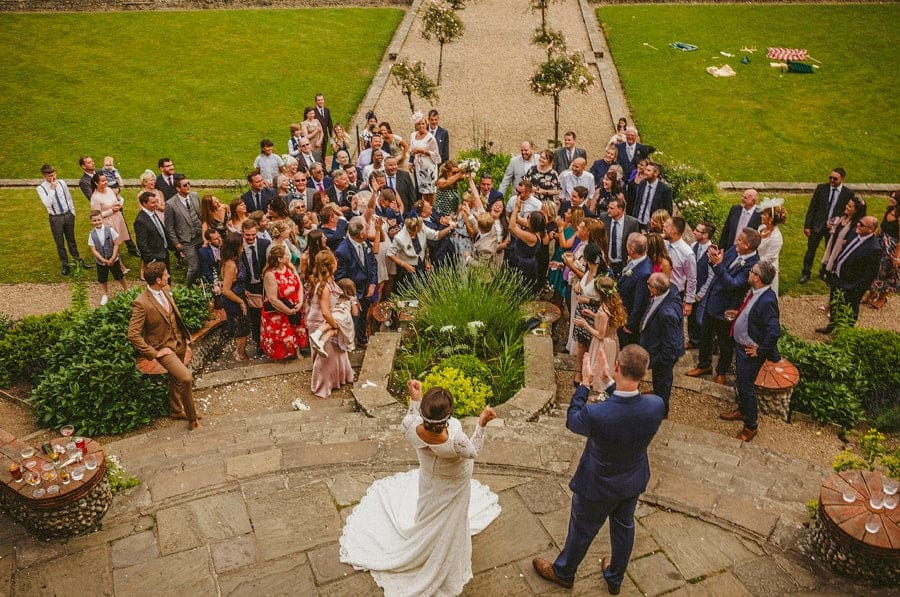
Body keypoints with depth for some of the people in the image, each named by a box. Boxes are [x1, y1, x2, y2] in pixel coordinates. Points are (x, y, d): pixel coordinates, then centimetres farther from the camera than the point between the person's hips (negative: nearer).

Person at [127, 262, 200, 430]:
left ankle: (176, 410, 46)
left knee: (176, 379, 22)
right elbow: (133, 335, -22)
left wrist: (186, 339, 10)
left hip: (179, 342, 7)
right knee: (186, 378, -18)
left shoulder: (166, 290, -2)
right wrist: (154, 353, -19)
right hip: (163, 347, -7)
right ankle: (192, 418, 0)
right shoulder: (141, 303, -24)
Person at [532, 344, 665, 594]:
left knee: (581, 531, 22)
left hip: (598, 486, -4)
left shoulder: (595, 414, -40)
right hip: (634, 483, 4)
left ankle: (563, 572, 51)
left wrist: (584, 384, -10)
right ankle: (615, 579, 55)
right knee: (624, 527, 29)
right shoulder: (656, 406, -28)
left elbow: (572, 421, -16)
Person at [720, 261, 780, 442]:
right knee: (740, 381, 25)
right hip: (740, 344, 9)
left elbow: (774, 331, -32)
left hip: (750, 351, -9)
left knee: (746, 386, 5)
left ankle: (751, 426, 21)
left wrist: (760, 351, -23)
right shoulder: (755, 292, -1)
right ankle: (742, 410, 48)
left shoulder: (767, 300, -29)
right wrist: (739, 314, 6)